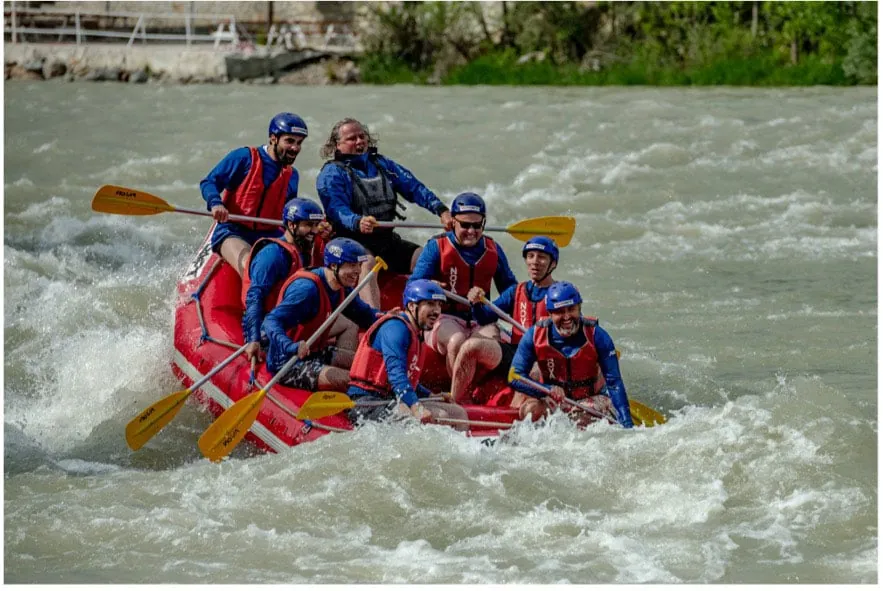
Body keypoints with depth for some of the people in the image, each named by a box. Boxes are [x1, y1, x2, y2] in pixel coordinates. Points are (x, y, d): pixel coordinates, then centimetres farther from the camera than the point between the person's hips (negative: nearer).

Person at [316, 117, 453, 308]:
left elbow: (414, 188, 6)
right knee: (366, 264, -37)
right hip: (353, 241, -7)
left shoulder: (382, 165, 17)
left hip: (387, 239, 7)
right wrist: (357, 222, -41)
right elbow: (337, 209, -19)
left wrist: (441, 210, -11)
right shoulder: (332, 174, -2)